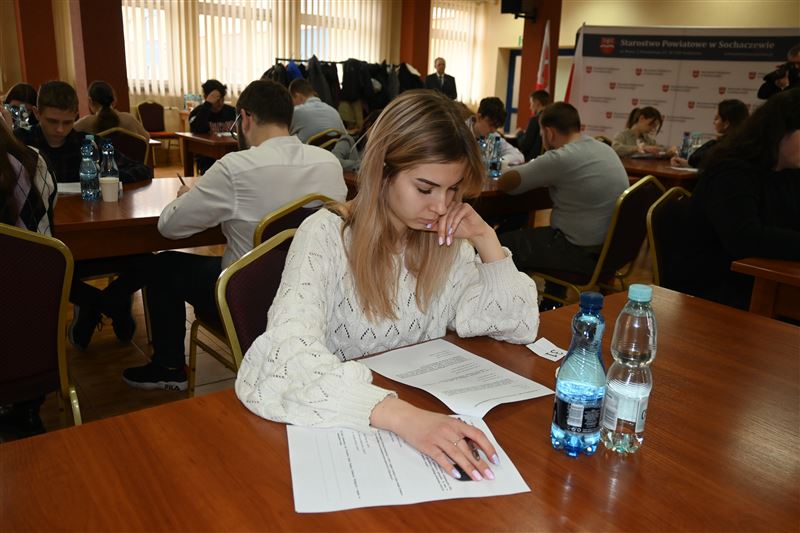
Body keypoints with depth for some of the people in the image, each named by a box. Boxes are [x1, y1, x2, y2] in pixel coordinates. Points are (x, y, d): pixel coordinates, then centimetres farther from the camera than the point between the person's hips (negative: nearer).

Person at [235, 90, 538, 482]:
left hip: (423, 405, 3)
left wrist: (486, 239, -13)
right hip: (335, 426, -2)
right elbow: (289, 357, -31)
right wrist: (402, 416, -44)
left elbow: (520, 327, -1)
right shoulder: (326, 236, -17)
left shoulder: (447, 240, -2)